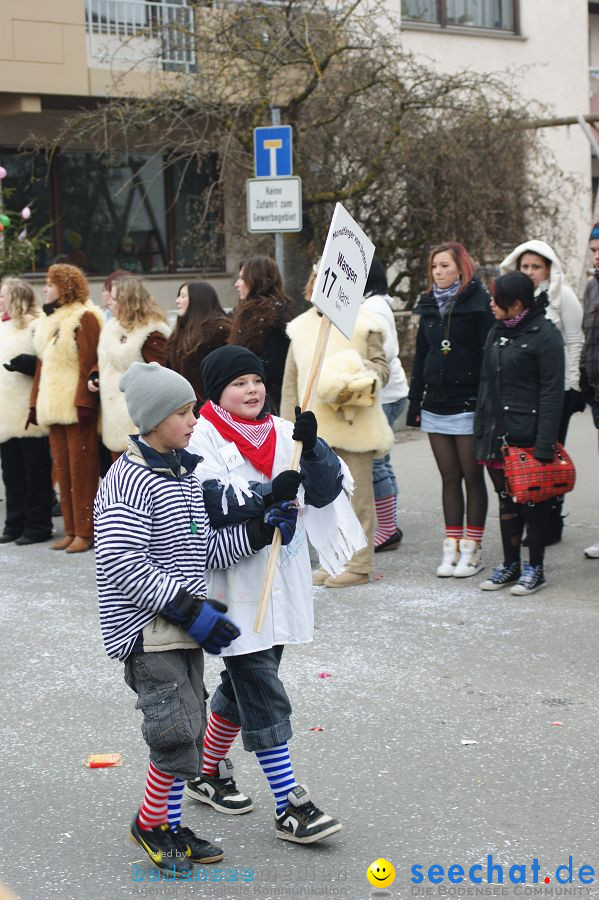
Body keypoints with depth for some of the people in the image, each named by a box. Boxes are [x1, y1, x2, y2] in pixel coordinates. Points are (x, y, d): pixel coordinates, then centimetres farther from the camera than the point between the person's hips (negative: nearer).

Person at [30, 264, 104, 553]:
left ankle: (84, 532, 0)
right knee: (62, 469, 9)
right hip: (54, 407, 8)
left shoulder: (84, 318, -8)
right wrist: (36, 403, 16)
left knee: (81, 469, -5)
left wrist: (83, 402, -20)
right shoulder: (50, 320, 18)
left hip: (76, 406, -8)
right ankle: (71, 530, 14)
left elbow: (88, 363, -15)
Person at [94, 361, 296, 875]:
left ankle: (169, 827, 28)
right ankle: (149, 824, 12)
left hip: (183, 627, 9)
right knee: (176, 735, -10)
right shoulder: (129, 481, -17)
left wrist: (259, 532, 2)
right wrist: (188, 607, -23)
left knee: (190, 731, 13)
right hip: (147, 629, -9)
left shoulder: (185, 474, 11)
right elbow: (120, 566, -23)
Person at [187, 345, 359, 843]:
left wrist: (311, 448, -18)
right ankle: (289, 806, -2)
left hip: (283, 579, 6)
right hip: (235, 584, -6)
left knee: (243, 684, 19)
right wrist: (266, 493, -29)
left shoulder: (284, 433, 8)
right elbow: (204, 504, -20)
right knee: (263, 696, -6)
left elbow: (327, 490, -1)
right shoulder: (204, 439, -8)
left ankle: (209, 773, 37)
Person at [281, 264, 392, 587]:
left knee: (356, 496, -3)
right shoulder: (302, 327, 14)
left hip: (353, 424, -5)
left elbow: (381, 365, 1)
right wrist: (289, 423, 13)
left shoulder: (362, 324, 0)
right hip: (316, 427, 5)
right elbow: (291, 379, 17)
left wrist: (361, 383, -20)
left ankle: (359, 563, 4)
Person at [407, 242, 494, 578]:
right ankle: (451, 549, 11)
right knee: (450, 479, 8)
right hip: (436, 405, 6)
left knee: (473, 477, 2)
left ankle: (471, 550, 7)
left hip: (468, 405, -6)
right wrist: (415, 402, 14)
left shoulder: (479, 304, -5)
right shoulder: (429, 306, 14)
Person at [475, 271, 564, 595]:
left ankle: (535, 568, 14)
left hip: (527, 435, -7)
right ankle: (510, 565, 22)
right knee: (506, 501, 12)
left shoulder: (544, 335, -11)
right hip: (497, 435, 7)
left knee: (532, 502, 3)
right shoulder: (497, 333, 12)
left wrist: (545, 444, -18)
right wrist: (481, 431, 12)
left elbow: (552, 393, -13)